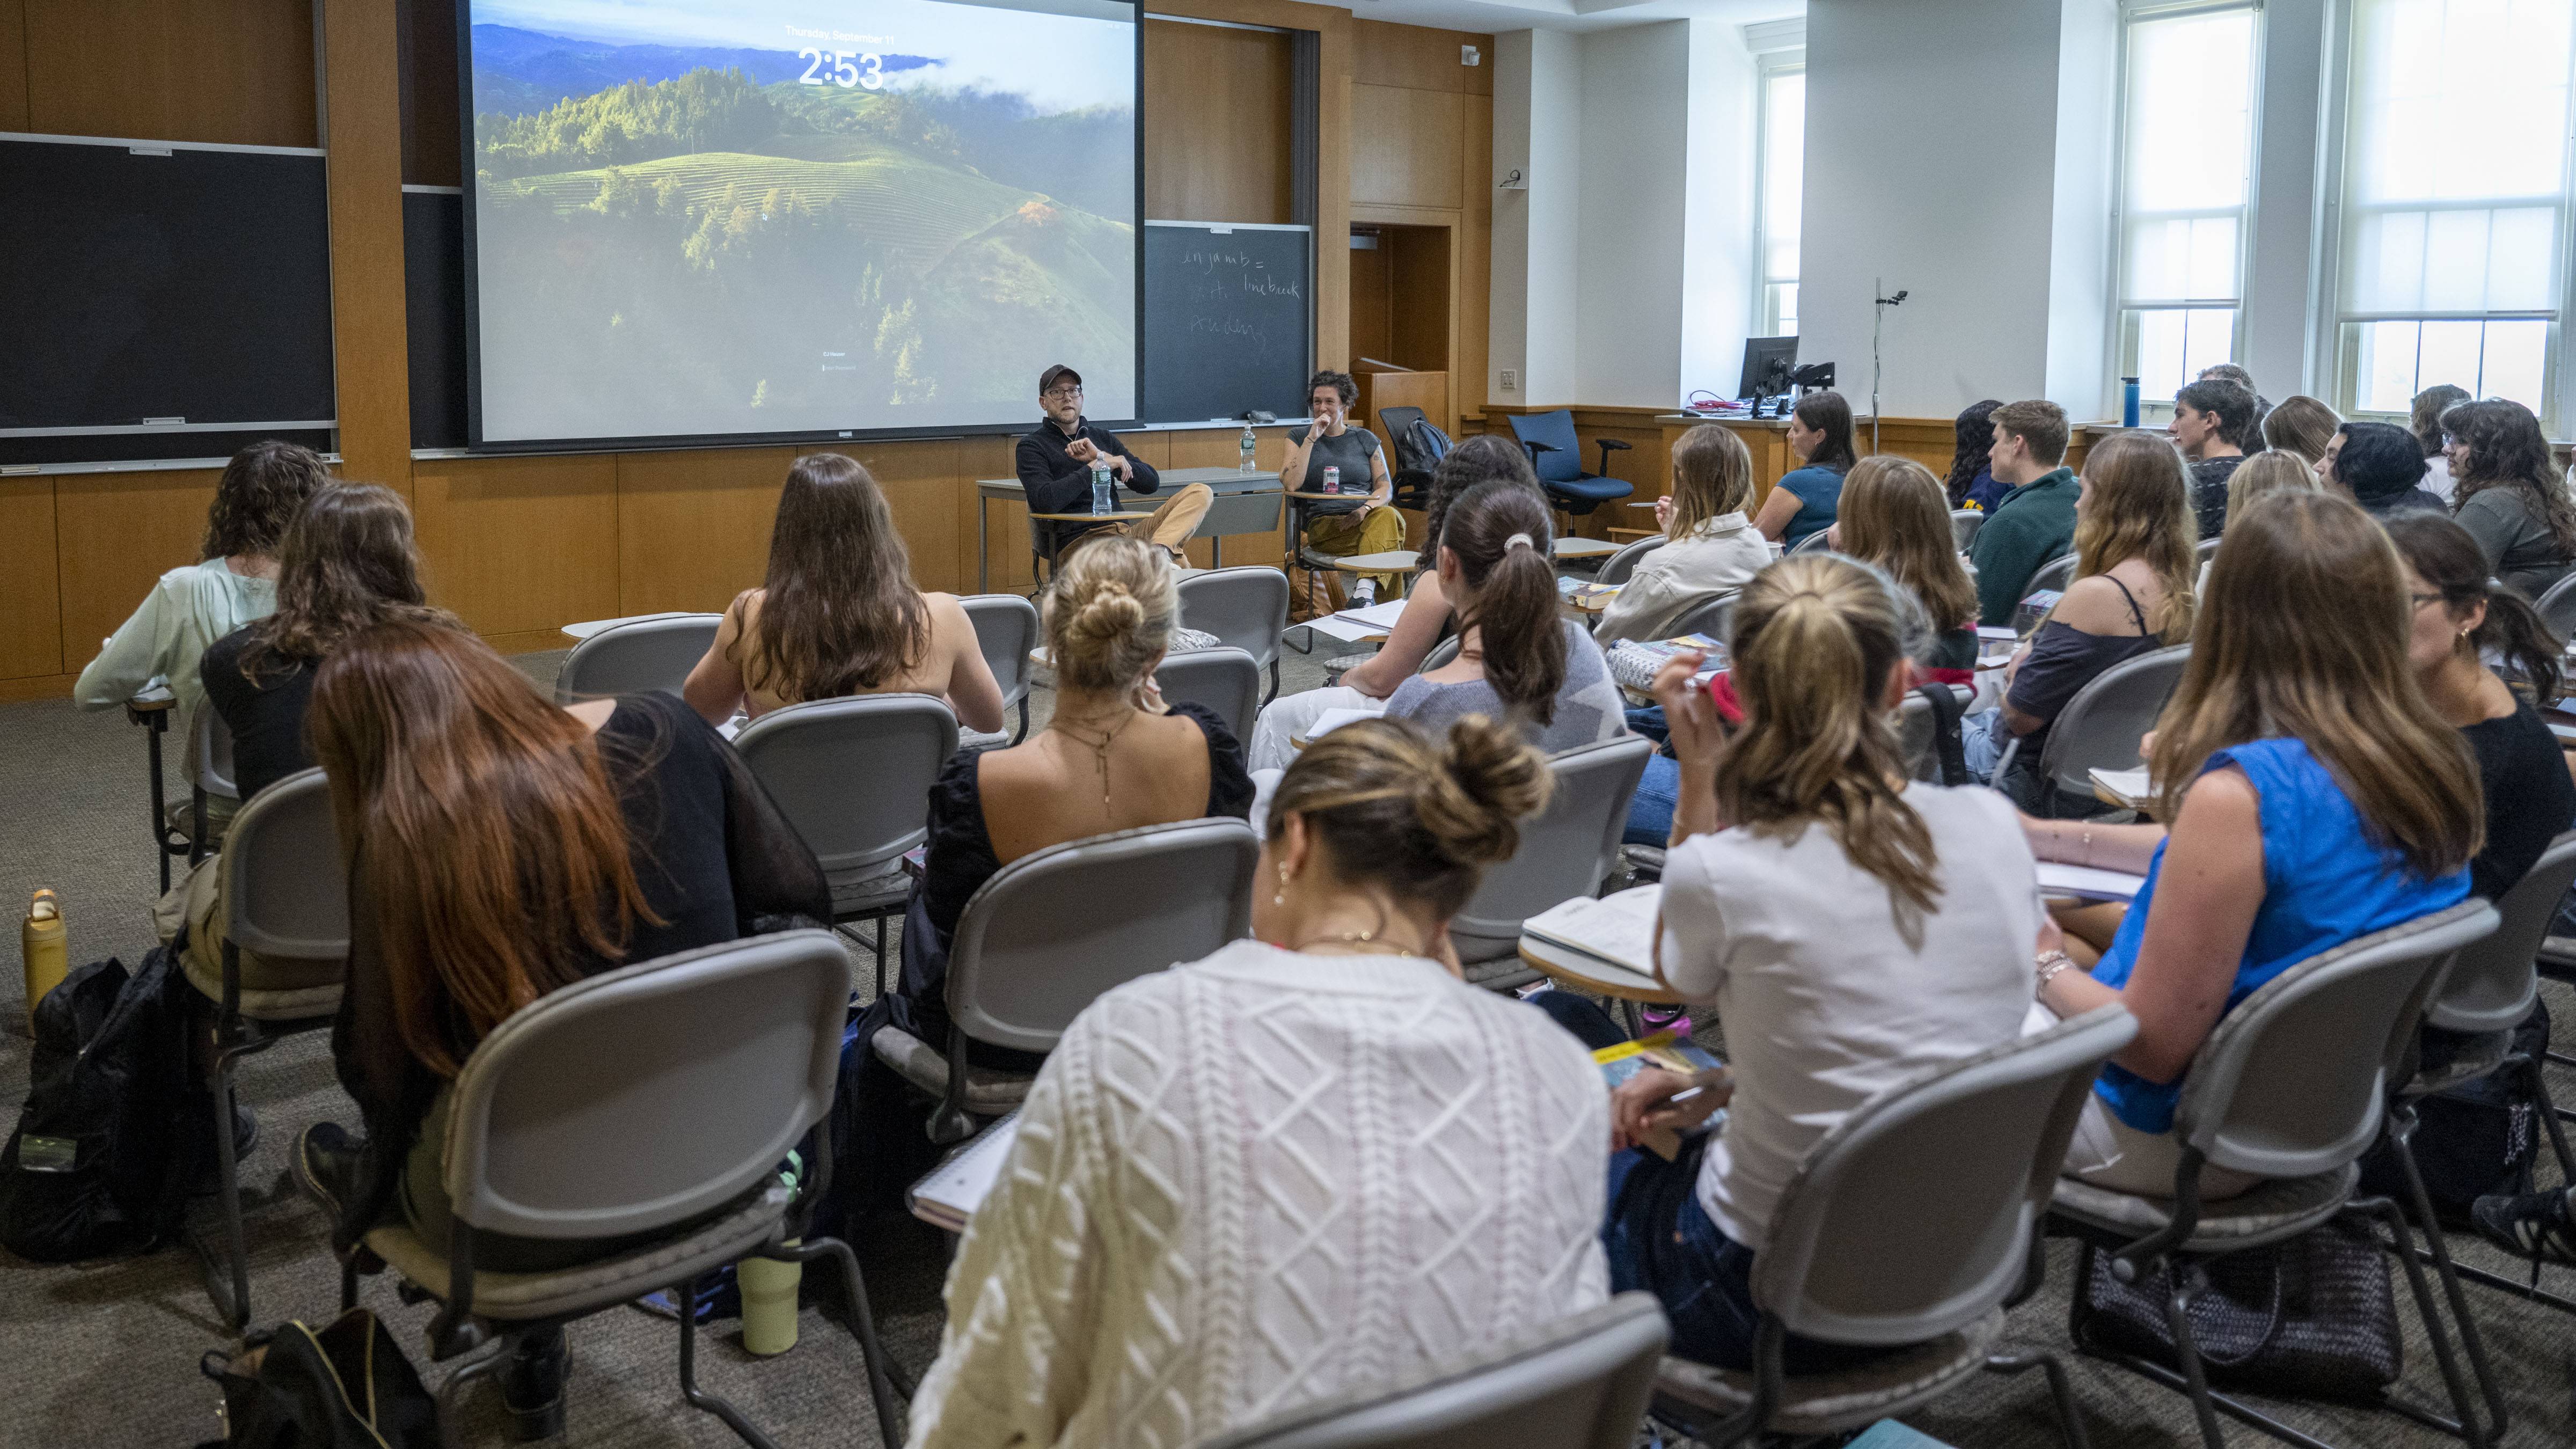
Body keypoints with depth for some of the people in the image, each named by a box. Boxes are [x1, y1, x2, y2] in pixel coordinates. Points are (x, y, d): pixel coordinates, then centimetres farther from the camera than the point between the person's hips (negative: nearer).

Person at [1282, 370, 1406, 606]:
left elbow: (1386, 487, 10)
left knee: (1388, 516, -37)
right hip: (1323, 524, -2)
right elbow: (1291, 484, -3)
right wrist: (1312, 439, -7)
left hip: (1366, 518, 2)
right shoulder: (1299, 437, 13)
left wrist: (1365, 509, -12)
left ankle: (1365, 590, -54)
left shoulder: (1365, 439, 18)